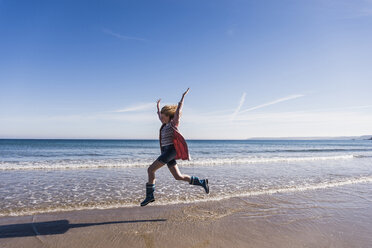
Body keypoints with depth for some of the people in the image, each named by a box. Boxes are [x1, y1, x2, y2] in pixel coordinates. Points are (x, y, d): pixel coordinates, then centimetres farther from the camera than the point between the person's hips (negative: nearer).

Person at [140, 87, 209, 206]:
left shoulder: (173, 123, -1)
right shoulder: (165, 124, 19)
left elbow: (178, 110, -9)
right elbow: (159, 114, 36)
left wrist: (183, 97, -8)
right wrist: (158, 105, 48)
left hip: (170, 151, -9)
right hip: (166, 151, 9)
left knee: (151, 169, -10)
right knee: (178, 176, 6)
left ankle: (150, 195, -4)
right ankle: (201, 182, 11)